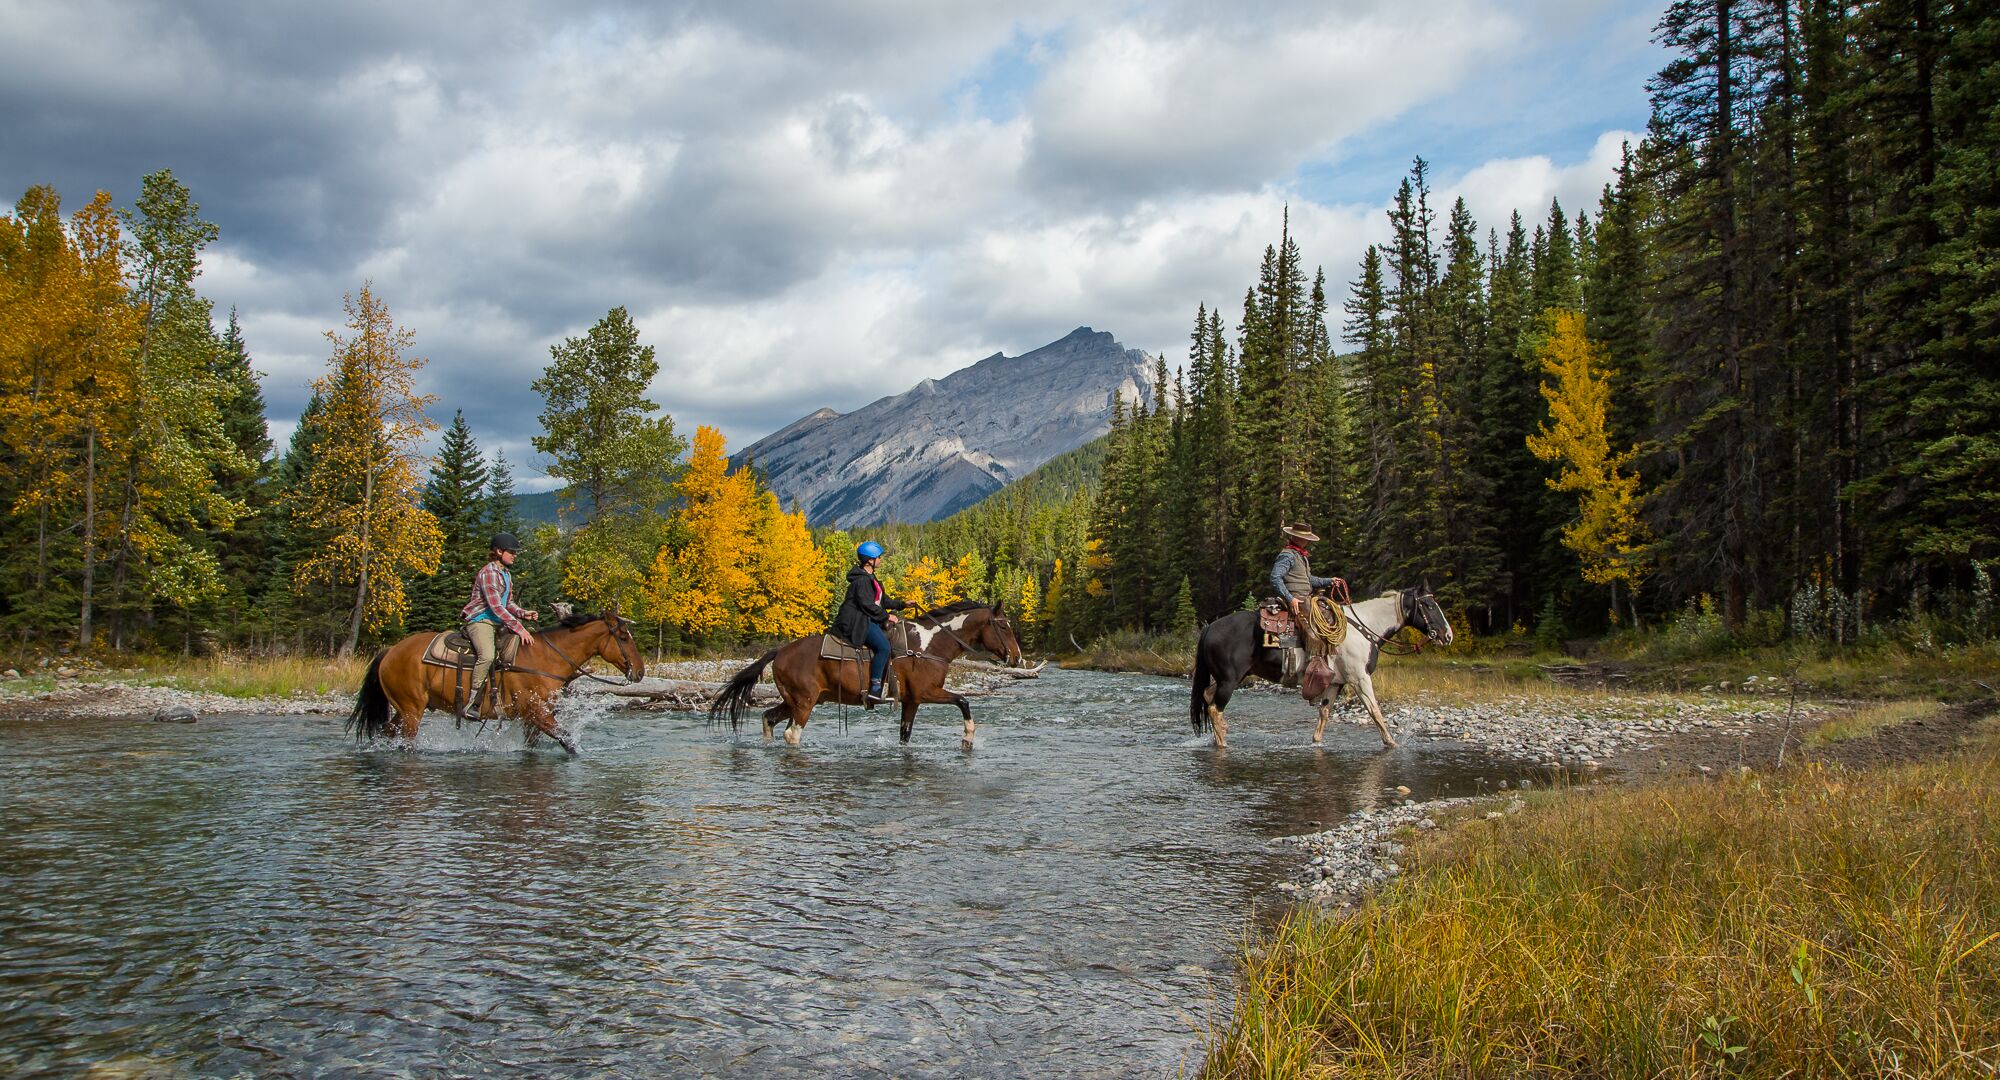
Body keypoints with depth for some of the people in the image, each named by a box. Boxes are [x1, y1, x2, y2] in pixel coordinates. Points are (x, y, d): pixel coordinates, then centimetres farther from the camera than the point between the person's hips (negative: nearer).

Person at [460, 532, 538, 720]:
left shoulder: (506, 575, 16)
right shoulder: (488, 573, -14)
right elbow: (496, 607, -21)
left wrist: (523, 613, 0)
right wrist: (519, 629, -24)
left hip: (498, 624, 10)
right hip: (480, 621, -10)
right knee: (487, 655, -34)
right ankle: (470, 704, -30)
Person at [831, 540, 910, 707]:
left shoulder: (870, 579, 20)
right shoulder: (862, 579, -13)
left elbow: (883, 600, 25)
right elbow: (866, 604, -20)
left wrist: (902, 604, 17)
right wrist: (886, 616, -14)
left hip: (866, 620, 11)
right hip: (856, 622, -11)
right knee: (883, 647, -25)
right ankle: (874, 690, -27)